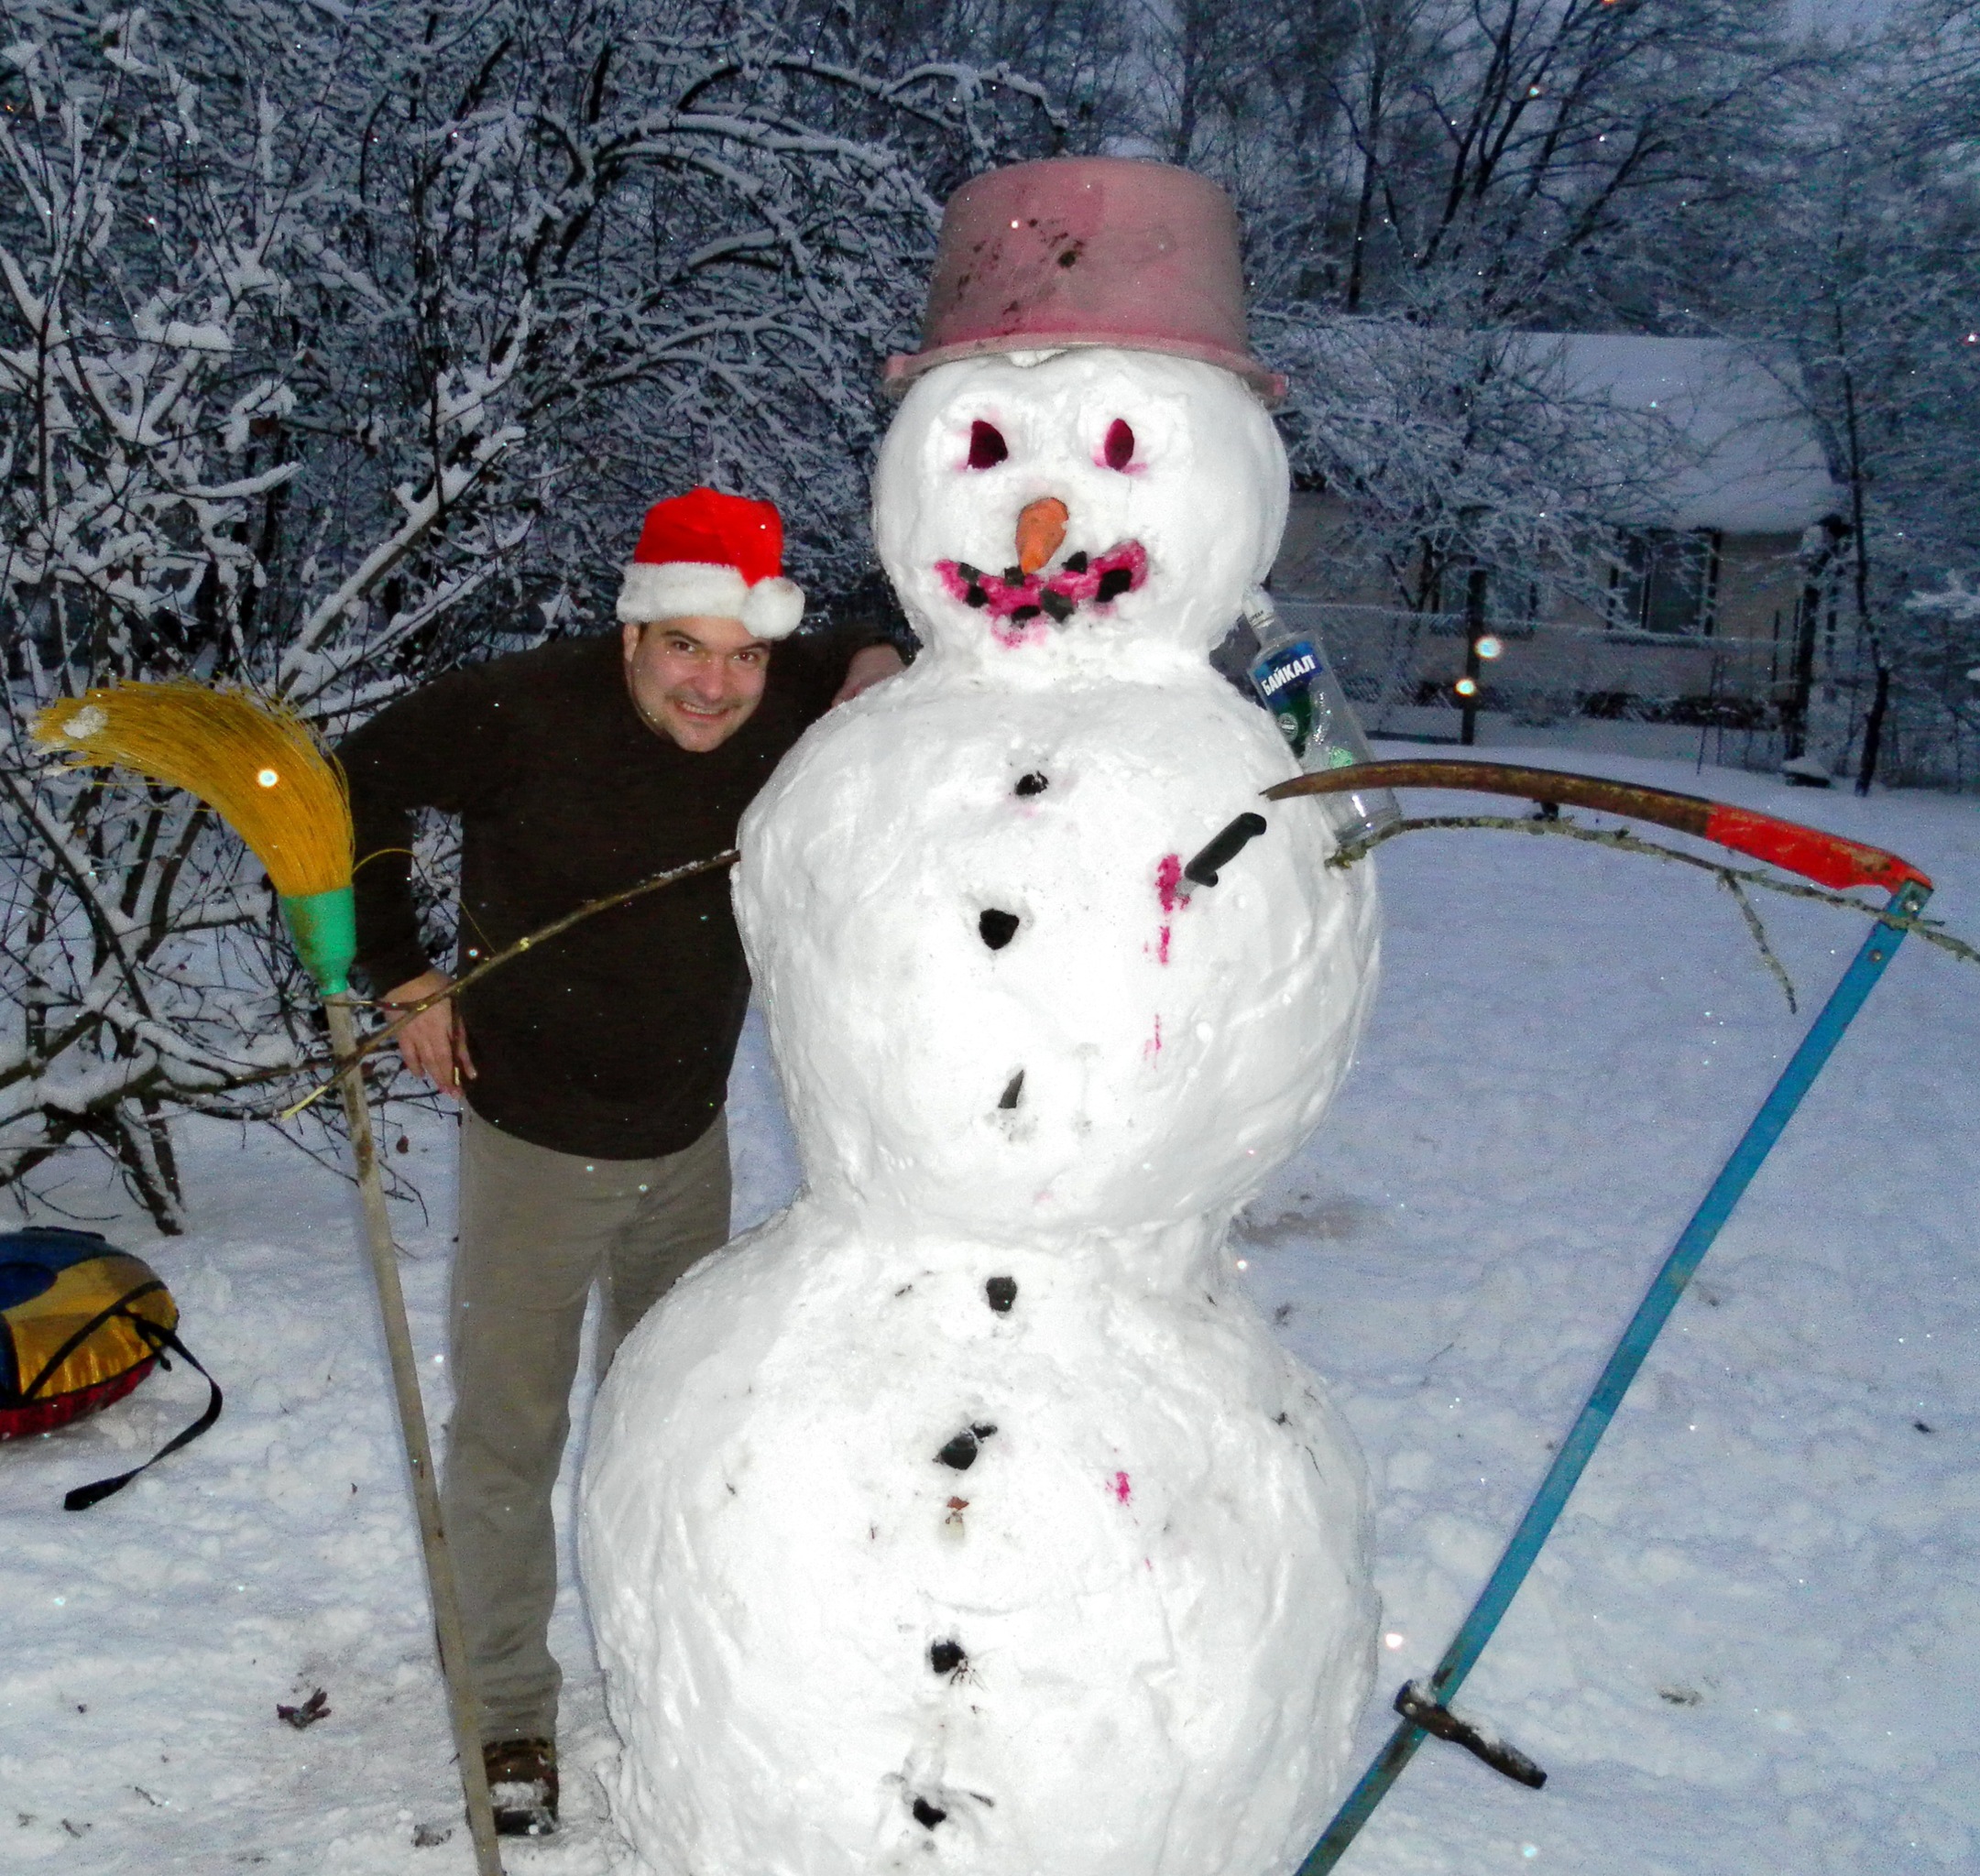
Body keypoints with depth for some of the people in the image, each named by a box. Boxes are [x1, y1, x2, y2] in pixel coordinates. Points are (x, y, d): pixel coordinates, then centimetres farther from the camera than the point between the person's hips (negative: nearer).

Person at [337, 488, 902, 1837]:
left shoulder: (802, 703, -13)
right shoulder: (522, 713, -23)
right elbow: (349, 797, -8)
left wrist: (891, 678, -17)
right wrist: (399, 975, -7)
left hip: (691, 1142, 4)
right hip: (534, 1145, -4)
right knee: (510, 1438, 6)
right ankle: (511, 1714, 27)